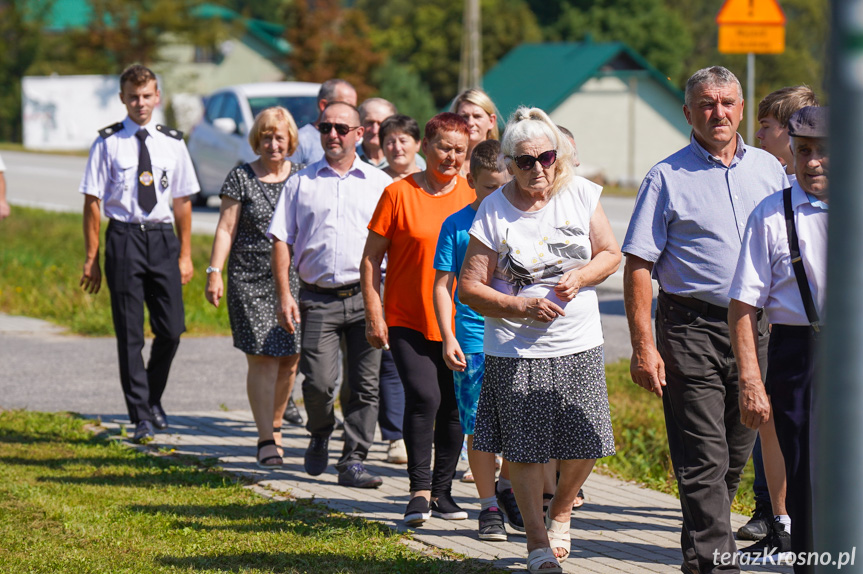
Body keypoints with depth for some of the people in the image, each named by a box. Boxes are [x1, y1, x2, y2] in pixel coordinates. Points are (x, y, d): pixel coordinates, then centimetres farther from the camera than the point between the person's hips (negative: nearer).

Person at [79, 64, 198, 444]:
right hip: (124, 237, -2)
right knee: (130, 334, 0)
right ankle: (141, 416, 6)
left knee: (171, 328, -2)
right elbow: (92, 202, 0)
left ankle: (153, 398, 23)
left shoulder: (172, 143, 8)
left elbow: (183, 202, 13)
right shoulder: (108, 143, 0)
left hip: (162, 237, 2)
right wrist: (91, 259, -3)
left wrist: (185, 255, 10)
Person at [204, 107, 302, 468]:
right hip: (250, 280, -3)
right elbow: (226, 228, 1)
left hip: (294, 278, 3)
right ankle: (266, 440, -7)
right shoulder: (241, 179, 2)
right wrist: (214, 271, -8)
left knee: (289, 358, 3)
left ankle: (273, 423, 26)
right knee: (262, 358, -8)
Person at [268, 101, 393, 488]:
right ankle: (320, 436, 20)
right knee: (318, 382, -9)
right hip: (318, 299, 0)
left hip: (366, 297, 0)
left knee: (365, 385, -3)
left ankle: (353, 461, 5)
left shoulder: (380, 183, 11)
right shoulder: (301, 183, 11)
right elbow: (281, 239, 9)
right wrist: (284, 296, -1)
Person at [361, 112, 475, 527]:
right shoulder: (399, 194, -4)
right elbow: (371, 257, -1)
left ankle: (442, 492, 20)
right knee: (423, 397, -17)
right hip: (408, 320, -3)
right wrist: (373, 314, -6)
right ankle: (419, 491, -8)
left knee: (455, 406, 6)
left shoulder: (473, 196, 6)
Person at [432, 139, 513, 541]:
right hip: (473, 341, -2)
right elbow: (443, 284, 2)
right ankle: (489, 508, 5)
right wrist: (447, 337, -7)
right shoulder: (457, 225, 1)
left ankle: (511, 497, 24)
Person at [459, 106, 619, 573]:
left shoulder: (580, 194, 1)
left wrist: (579, 277, -11)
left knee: (585, 446, 4)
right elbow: (469, 288, -6)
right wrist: (520, 307, -18)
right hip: (516, 350, -2)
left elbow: (610, 253, 9)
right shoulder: (494, 211, -7)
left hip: (579, 346, 3)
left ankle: (560, 512, 34)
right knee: (525, 449, -2)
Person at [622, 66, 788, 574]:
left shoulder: (769, 169, 11)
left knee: (736, 454, 13)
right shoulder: (668, 177, -1)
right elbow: (638, 265, -5)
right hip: (692, 329, -4)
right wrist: (643, 346, -12)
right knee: (703, 459, -8)